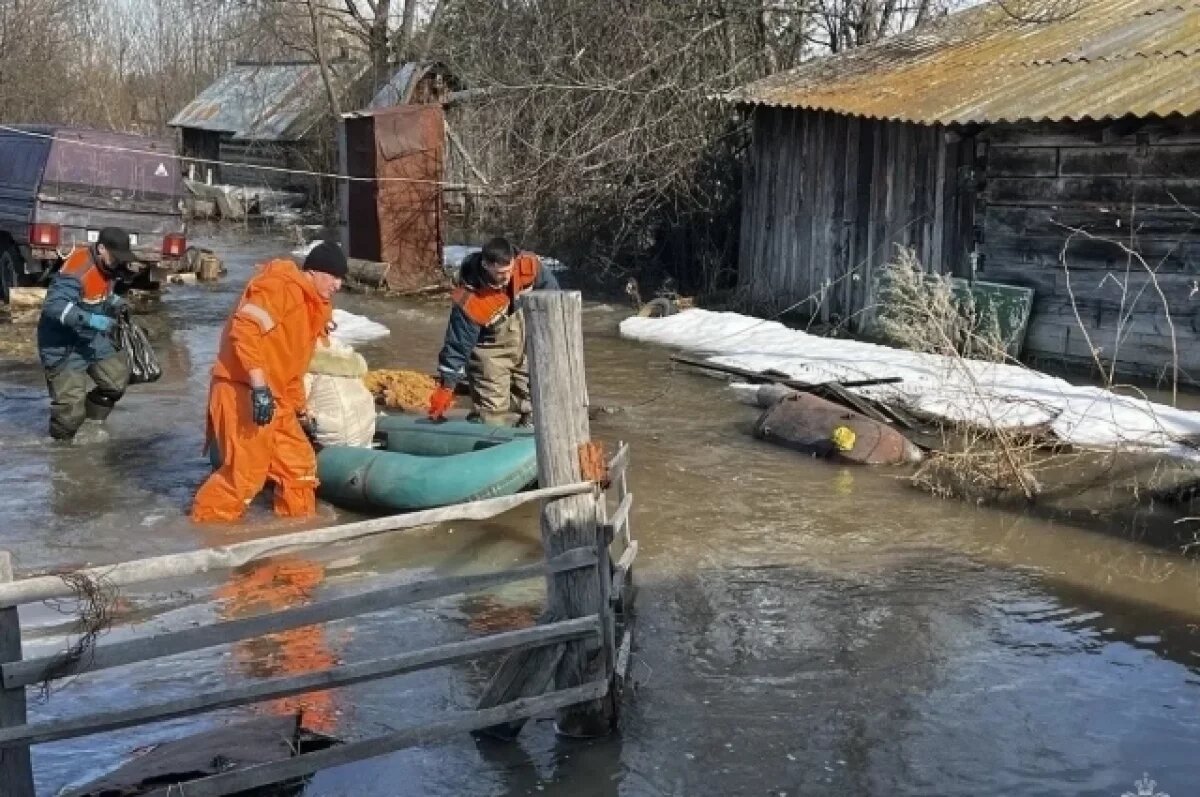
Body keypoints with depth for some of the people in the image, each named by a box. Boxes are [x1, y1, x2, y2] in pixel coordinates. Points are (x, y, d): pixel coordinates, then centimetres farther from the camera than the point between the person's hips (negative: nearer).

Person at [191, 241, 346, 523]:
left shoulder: (311, 306, 19)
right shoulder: (281, 287, -12)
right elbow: (244, 329, -25)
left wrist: (300, 410, 27)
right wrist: (260, 388, -30)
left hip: (274, 399, 10)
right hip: (243, 393, -10)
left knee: (299, 466, 13)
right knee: (245, 471, -9)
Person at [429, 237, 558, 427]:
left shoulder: (528, 264, -24)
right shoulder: (471, 299, -34)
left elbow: (550, 288, -3)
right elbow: (458, 345, -27)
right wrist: (446, 387, -24)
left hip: (527, 338, 5)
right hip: (491, 352, -5)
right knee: (491, 412, -6)